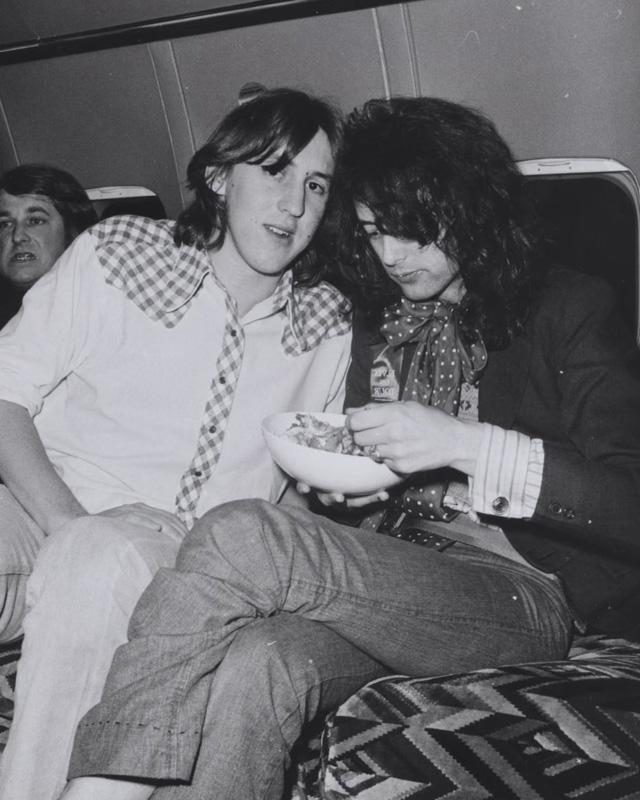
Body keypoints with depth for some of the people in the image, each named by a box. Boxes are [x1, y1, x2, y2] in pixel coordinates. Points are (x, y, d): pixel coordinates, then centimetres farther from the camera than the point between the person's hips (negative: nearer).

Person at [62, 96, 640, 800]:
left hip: (523, 597, -5)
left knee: (237, 535, -30)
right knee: (253, 666, -34)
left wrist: (465, 444, -19)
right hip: (388, 574, 5)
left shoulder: (569, 312, 3)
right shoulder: (377, 320, 21)